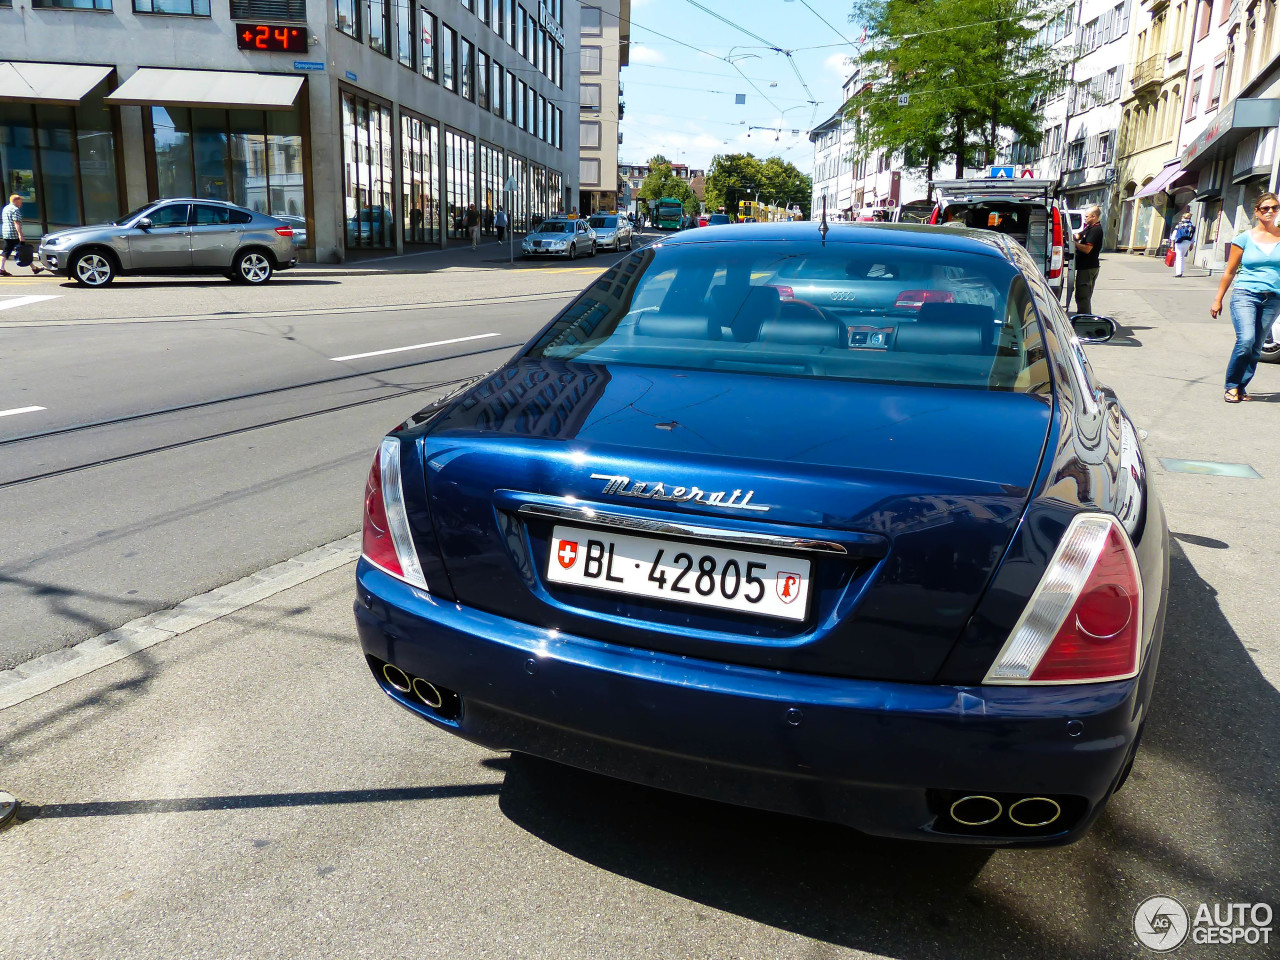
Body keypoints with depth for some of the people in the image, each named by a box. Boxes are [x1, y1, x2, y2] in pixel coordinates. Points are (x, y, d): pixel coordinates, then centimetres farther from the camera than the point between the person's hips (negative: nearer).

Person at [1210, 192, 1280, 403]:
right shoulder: (1244, 239, 3)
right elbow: (1230, 271, 7)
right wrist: (1218, 300, 7)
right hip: (1245, 295, -3)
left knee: (1256, 348, 3)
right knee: (1245, 340, -20)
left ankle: (1240, 388, 13)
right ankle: (1232, 385, -5)